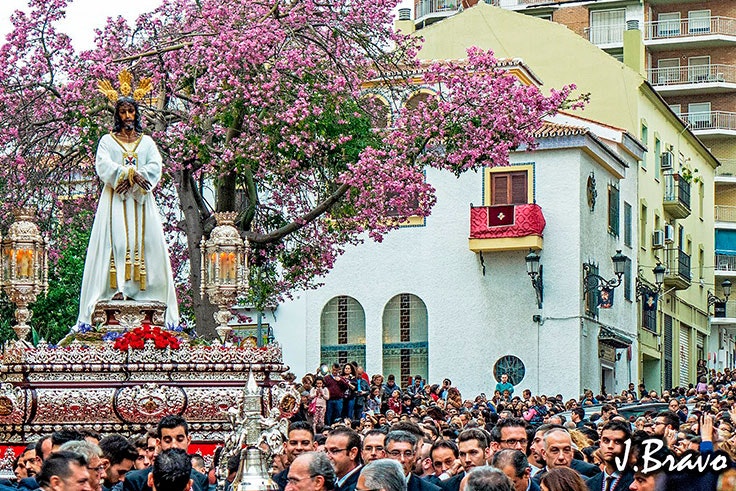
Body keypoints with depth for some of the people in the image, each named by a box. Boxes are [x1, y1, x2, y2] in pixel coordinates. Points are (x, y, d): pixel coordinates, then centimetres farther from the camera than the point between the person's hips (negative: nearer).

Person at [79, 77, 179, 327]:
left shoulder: (146, 141, 16)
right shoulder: (108, 140, 11)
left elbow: (155, 167, 1)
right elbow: (103, 165, -7)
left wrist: (133, 179, -15)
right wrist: (130, 172, -19)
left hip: (140, 199, 2)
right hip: (115, 199, -2)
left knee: (143, 239, -7)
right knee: (116, 238, -14)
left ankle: (141, 286, -11)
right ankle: (118, 287, -21)